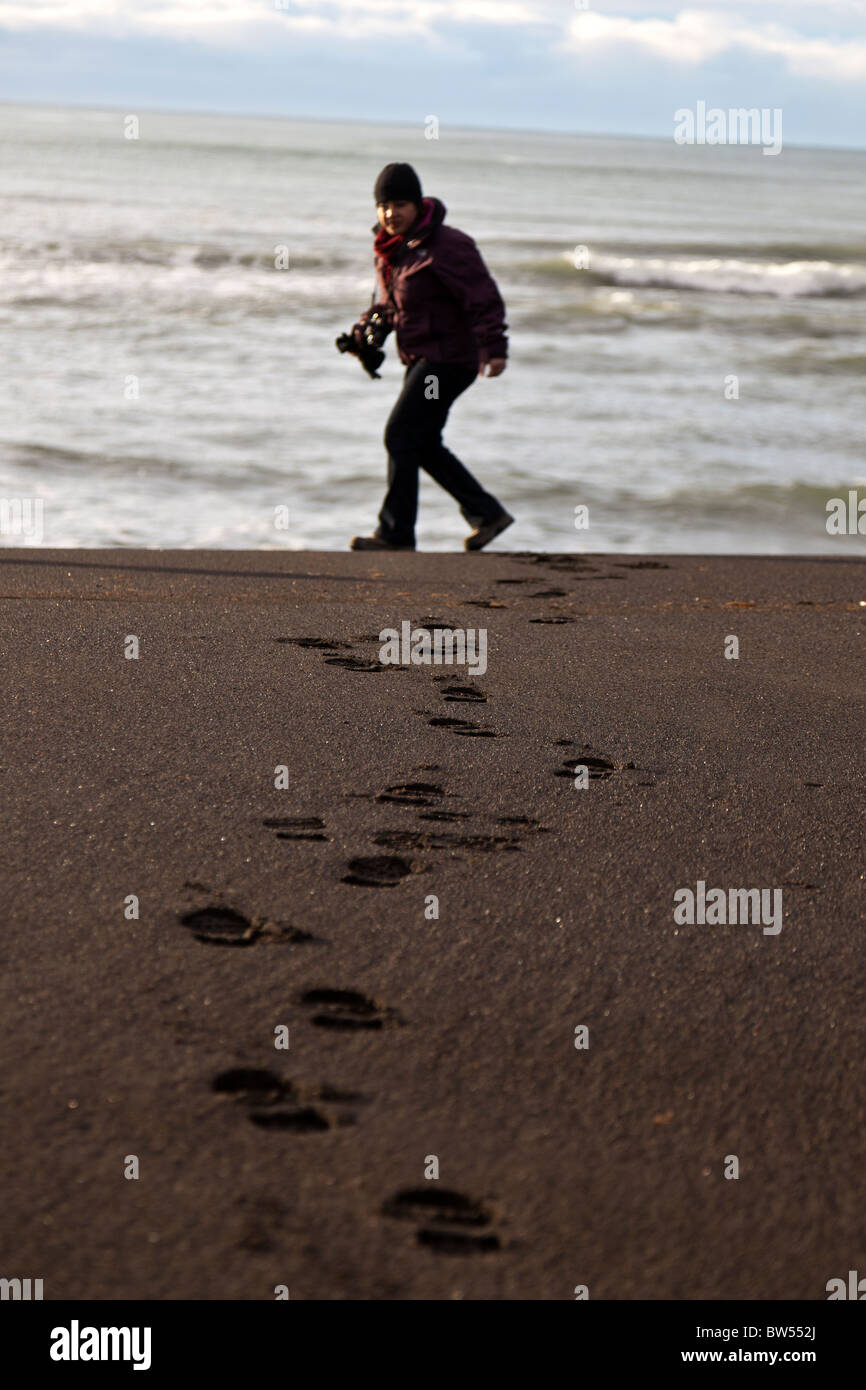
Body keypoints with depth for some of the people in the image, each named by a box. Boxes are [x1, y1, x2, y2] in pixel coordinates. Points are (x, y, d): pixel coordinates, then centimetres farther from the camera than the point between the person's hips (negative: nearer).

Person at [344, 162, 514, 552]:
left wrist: (494, 348, -32)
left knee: (401, 436, -11)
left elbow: (484, 297, -22)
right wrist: (366, 330, 4)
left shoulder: (446, 246, -18)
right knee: (424, 446, 13)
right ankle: (487, 513, 22)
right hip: (421, 359, 10)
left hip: (449, 358, -10)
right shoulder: (390, 248, 10)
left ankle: (396, 533, -5)